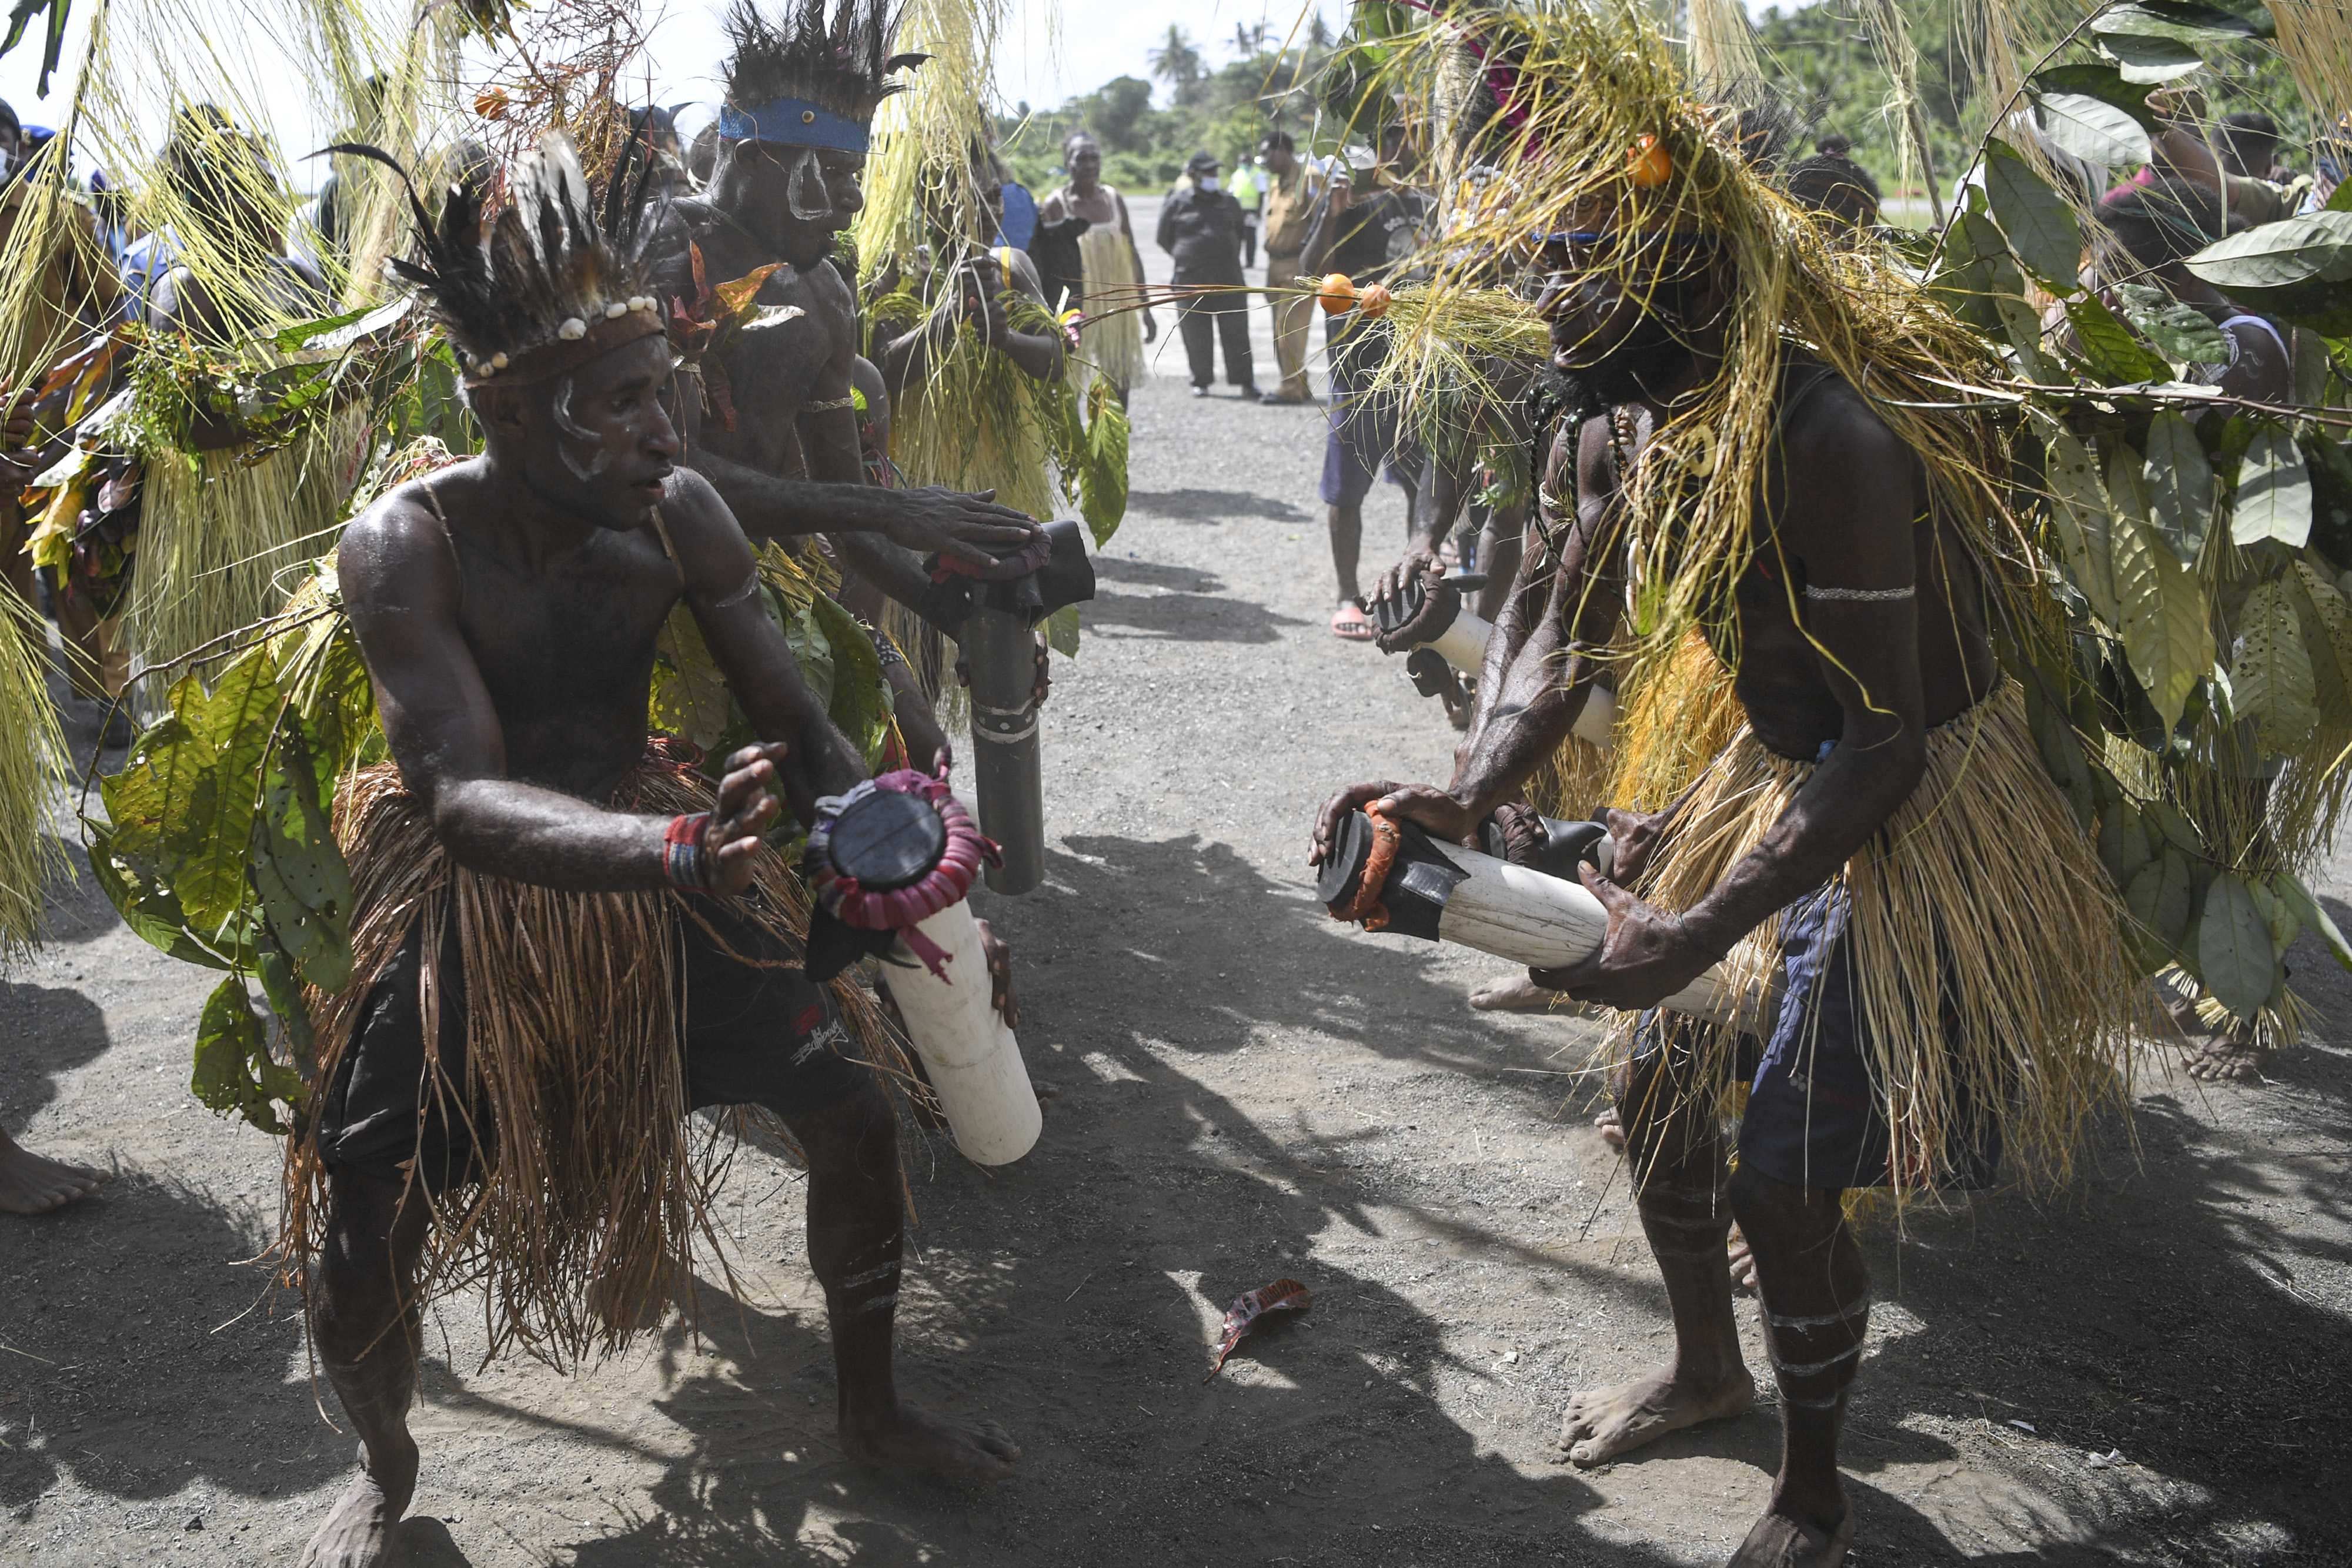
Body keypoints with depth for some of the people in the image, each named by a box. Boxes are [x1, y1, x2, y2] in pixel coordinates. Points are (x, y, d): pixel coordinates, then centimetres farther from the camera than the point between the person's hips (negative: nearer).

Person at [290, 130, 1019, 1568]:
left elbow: (797, 724, -9)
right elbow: (461, 798, -37)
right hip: (470, 906, -3)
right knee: (363, 1236, -7)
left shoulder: (677, 513, -16)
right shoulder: (410, 545, -27)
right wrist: (677, 846, -55)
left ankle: (873, 1410, 26)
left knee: (855, 1114, -1)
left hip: (659, 867, 3)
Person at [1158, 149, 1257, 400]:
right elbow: (1165, 239, 11)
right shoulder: (1177, 203, 3)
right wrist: (1186, 258, 12)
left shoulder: (1229, 203, 12)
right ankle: (1201, 381, 15)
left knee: (1236, 332, -2)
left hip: (1228, 280, 2)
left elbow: (1239, 234, 24)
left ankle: (1246, 382, 1)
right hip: (1191, 281, -2)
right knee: (1196, 334, 2)